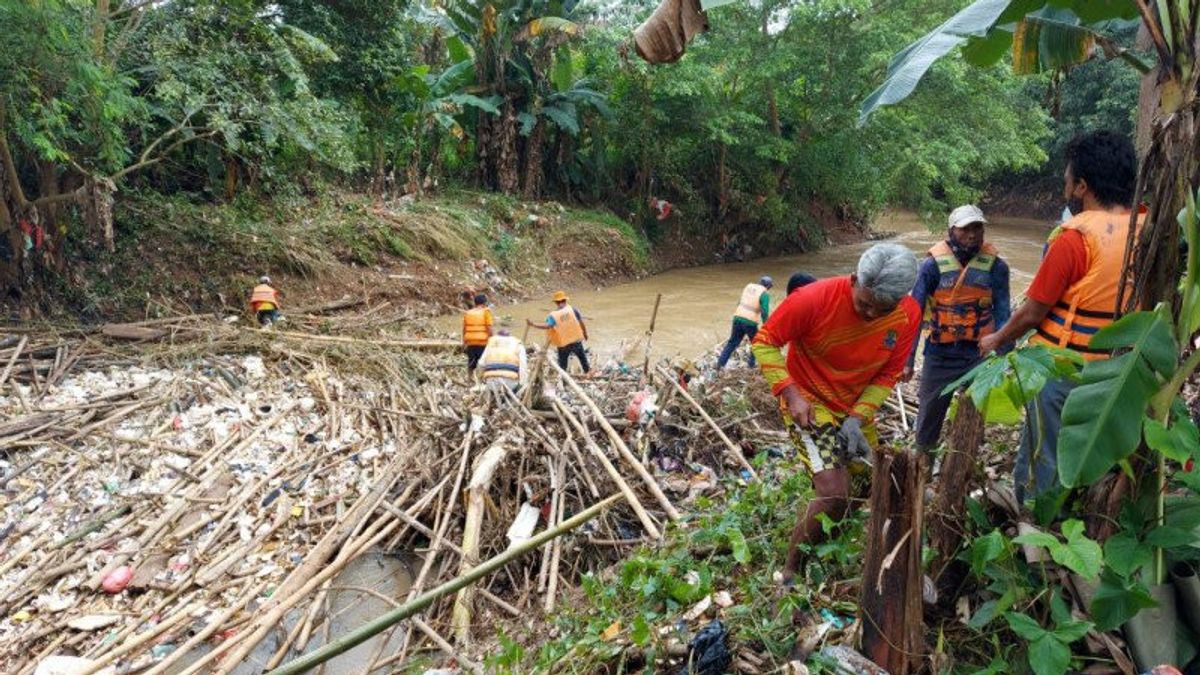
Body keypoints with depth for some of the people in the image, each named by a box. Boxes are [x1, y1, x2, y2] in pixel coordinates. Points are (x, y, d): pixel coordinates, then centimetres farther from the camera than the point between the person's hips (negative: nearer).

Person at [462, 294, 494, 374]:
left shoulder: (468, 313, 9)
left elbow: (464, 328, 11)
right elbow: (489, 328, -10)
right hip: (482, 342, -4)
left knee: (471, 364, 13)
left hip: (470, 342, 4)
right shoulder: (486, 312, -4)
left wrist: (464, 342, 18)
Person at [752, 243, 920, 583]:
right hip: (808, 402, -6)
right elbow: (765, 342, -17)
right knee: (834, 496, -19)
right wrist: (791, 394, -26)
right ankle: (790, 572, 1)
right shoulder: (814, 299, -28)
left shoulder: (909, 315, -15)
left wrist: (857, 418, -18)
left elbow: (887, 374, -6)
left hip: (856, 408, 6)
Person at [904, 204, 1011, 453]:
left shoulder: (995, 265, -5)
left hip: (979, 354, 1)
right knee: (929, 414, 14)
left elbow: (1002, 314, 0)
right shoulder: (934, 263, -9)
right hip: (939, 355, 0)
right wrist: (907, 359, -8)